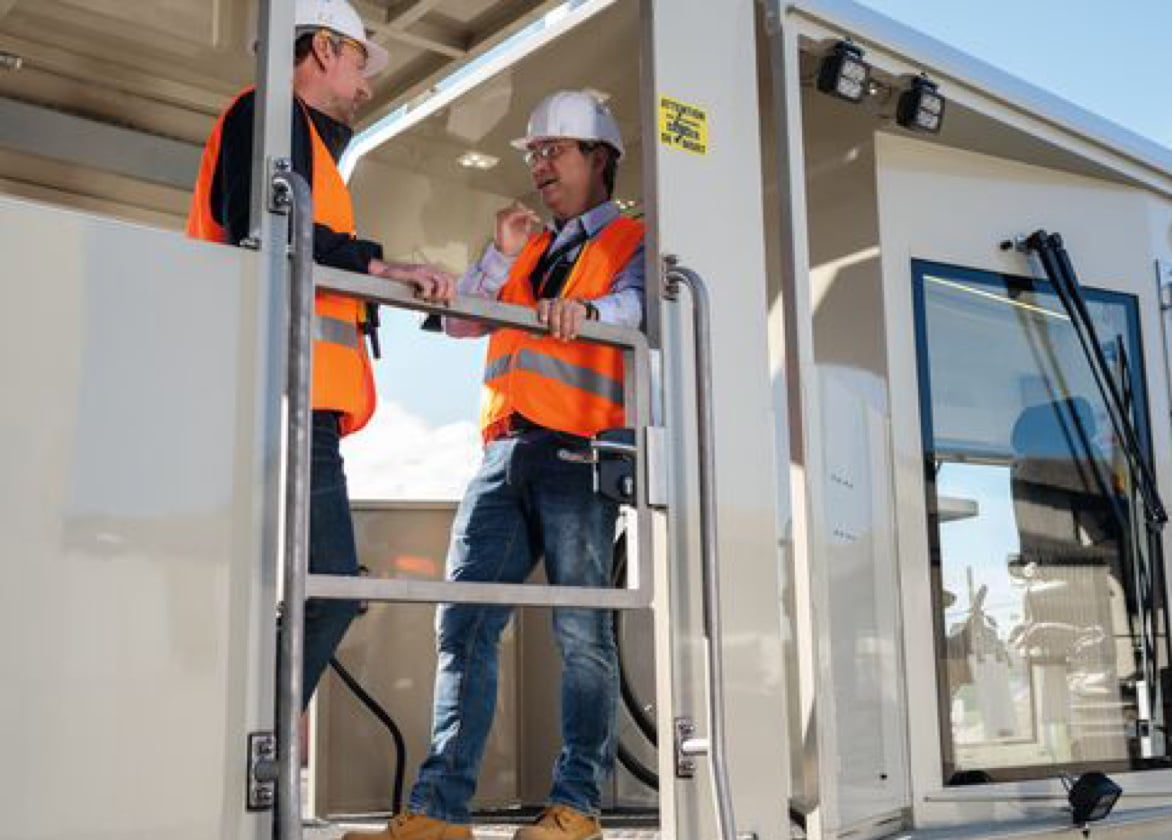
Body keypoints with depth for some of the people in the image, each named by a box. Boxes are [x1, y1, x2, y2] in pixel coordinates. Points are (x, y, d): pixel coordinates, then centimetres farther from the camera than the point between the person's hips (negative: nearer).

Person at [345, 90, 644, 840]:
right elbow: (459, 323, 21)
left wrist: (585, 309, -31)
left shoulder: (632, 241, 9)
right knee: (463, 622, -1)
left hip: (578, 449, -6)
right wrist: (503, 255, 8)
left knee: (582, 631, -4)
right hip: (506, 450, 6)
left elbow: (635, 302, -11)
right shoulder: (528, 249, 27)